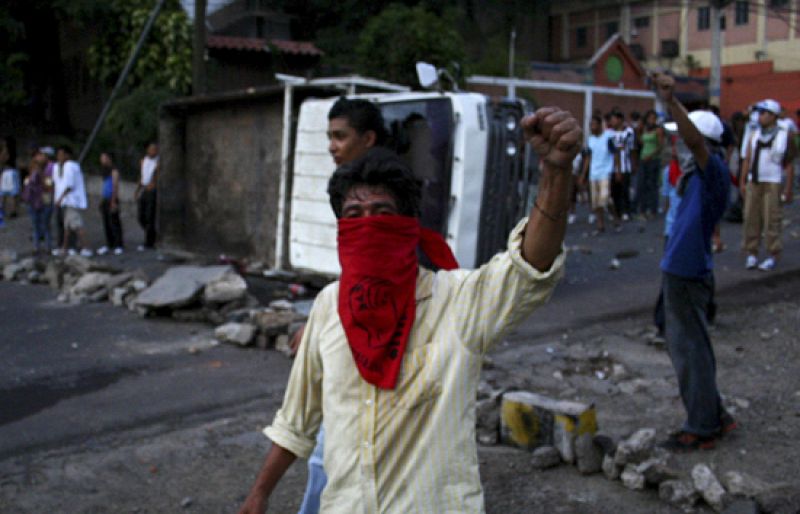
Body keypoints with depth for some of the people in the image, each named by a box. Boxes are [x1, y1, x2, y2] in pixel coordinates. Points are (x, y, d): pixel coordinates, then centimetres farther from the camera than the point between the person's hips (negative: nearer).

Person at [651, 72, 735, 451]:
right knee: (682, 346, 18)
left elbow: (695, 141, -34)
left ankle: (702, 430, 10)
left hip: (690, 274, -10)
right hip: (678, 271, 10)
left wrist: (671, 101, -43)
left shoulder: (715, 173, -16)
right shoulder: (695, 176, 10)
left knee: (691, 350, -1)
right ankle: (713, 417, 30)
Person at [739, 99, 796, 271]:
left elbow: (789, 165, 0)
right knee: (751, 218, 2)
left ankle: (773, 256, 3)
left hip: (773, 183, -4)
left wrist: (788, 189, -4)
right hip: (754, 182, 4)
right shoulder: (755, 135, 12)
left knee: (772, 219, -5)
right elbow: (747, 160, 12)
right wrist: (742, 182, 6)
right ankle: (752, 254, 10)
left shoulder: (784, 136, 0)